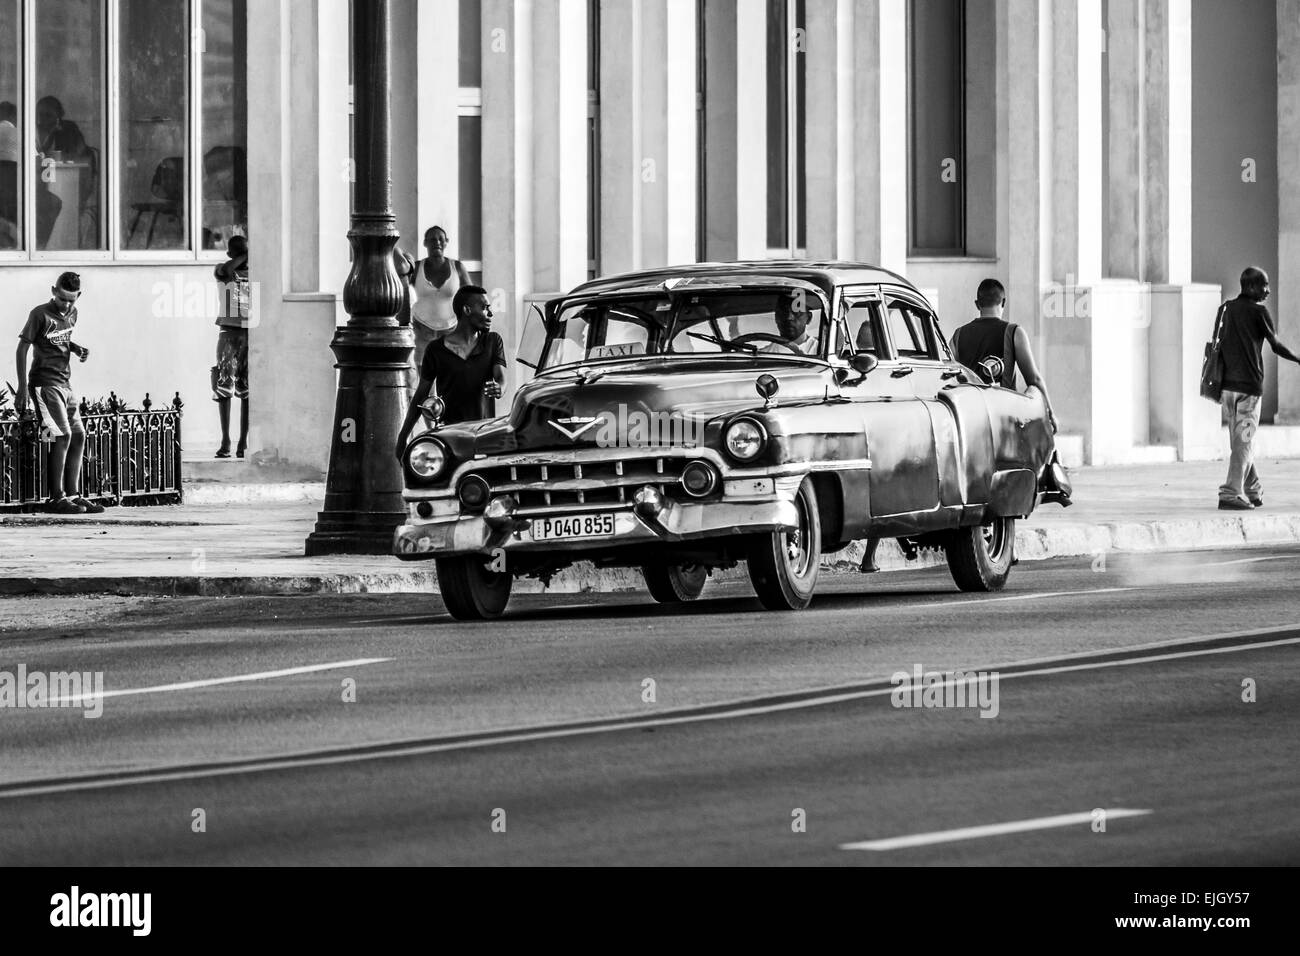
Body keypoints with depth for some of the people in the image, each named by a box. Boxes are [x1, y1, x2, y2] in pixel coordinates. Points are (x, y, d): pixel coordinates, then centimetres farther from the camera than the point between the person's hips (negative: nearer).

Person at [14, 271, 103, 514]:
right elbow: (22, 349, -9)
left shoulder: (72, 313, 10)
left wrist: (77, 348, 4)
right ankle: (57, 498, -12)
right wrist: (22, 388, -14)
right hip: (45, 382, -8)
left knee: (78, 435, 6)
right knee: (62, 435, -15)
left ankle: (73, 494, 11)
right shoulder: (41, 314, -11)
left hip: (64, 383, 8)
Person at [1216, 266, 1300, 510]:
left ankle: (1253, 491, 22)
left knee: (1239, 441, 14)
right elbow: (1276, 345, -4)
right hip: (1249, 385, -7)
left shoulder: (1227, 308, 11)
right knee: (1243, 442, -5)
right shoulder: (1259, 310, -7)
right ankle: (1230, 494, -11)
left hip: (1227, 383, 7)